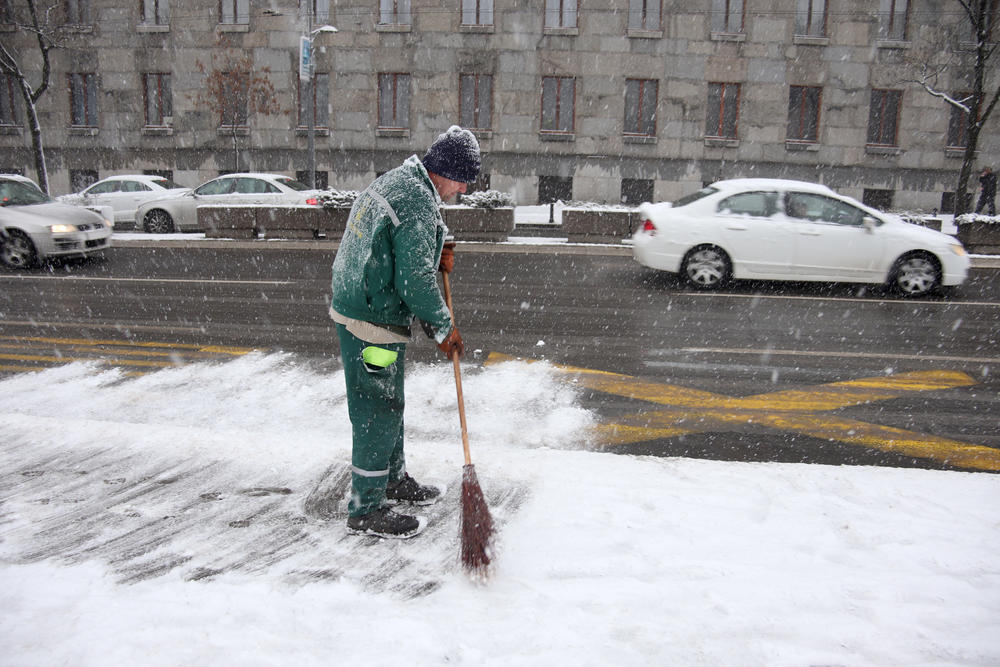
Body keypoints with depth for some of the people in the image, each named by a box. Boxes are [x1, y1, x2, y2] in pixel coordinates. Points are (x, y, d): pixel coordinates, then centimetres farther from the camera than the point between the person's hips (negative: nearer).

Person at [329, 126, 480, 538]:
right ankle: (366, 510, 14)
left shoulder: (395, 180, 12)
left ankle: (393, 480, 39)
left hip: (353, 305, 11)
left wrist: (433, 255, 7)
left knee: (389, 404, 22)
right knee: (377, 412, 0)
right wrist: (442, 328, -11)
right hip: (372, 323, -11)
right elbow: (413, 280, -24)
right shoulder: (418, 202, -21)